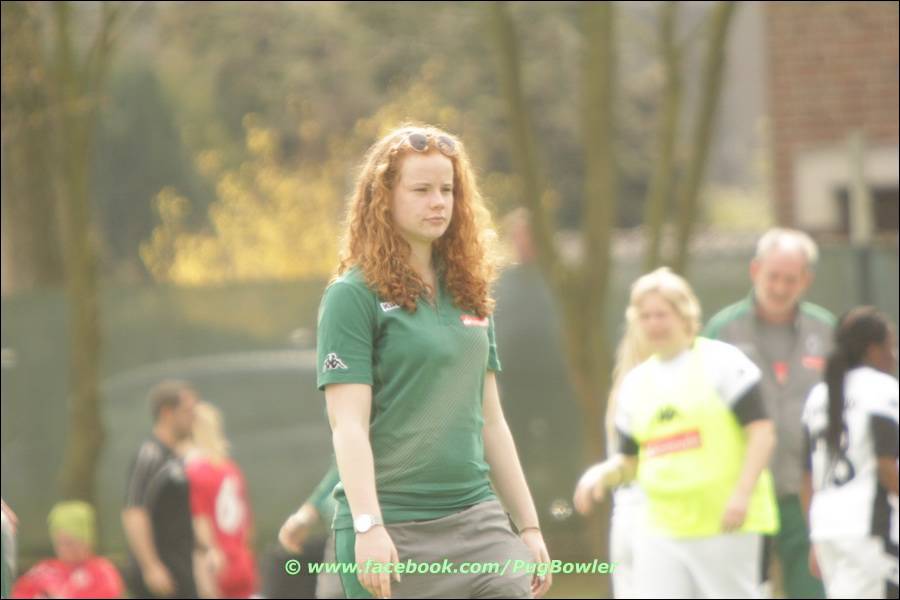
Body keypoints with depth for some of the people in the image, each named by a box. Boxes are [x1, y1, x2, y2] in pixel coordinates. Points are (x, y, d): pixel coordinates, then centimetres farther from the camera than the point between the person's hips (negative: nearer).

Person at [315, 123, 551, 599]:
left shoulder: (468, 292, 14)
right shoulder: (354, 296, -4)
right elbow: (348, 425, -12)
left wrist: (529, 525, 16)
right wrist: (367, 526, -22)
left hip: (478, 522, 5)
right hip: (395, 531, -5)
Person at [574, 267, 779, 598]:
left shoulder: (721, 361, -3)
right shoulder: (635, 383, 14)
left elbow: (761, 431, -7)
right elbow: (629, 460, 19)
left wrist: (742, 493, -17)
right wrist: (604, 473, -4)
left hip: (724, 524, -5)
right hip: (661, 530, 5)